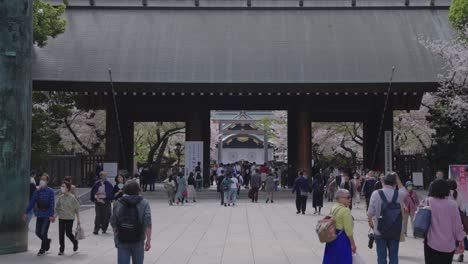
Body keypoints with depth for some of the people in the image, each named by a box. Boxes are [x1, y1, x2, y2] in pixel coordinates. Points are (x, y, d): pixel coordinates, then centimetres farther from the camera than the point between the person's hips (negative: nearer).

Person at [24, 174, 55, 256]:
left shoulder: (50, 191, -8)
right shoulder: (37, 191, 6)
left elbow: (52, 204, -13)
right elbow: (32, 203, 8)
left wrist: (51, 215, -21)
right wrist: (26, 213, 3)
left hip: (47, 216, -5)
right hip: (39, 215, 5)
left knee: (43, 233, -5)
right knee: (38, 232, 7)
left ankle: (42, 249, 12)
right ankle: (47, 241, 34)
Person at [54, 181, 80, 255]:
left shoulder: (72, 198, -9)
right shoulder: (60, 197, 3)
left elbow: (77, 208, -5)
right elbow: (57, 208, 13)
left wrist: (78, 218, -5)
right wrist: (55, 215, -1)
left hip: (69, 218, -4)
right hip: (61, 218, 4)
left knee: (68, 233, -2)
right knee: (61, 234, 2)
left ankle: (75, 242, 27)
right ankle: (61, 249, 12)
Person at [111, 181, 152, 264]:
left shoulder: (118, 203, 2)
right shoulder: (144, 203, -4)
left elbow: (113, 223, 5)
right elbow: (147, 224, -11)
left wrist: (116, 235, 21)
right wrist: (148, 240, -10)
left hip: (122, 241, 1)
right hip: (138, 241, -1)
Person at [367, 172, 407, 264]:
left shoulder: (376, 194, -13)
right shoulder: (399, 194, -8)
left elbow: (370, 212, -5)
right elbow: (404, 191, 19)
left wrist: (370, 222, 14)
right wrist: (397, 179, 14)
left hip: (379, 230, -1)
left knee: (381, 256, 8)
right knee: (393, 256, 12)